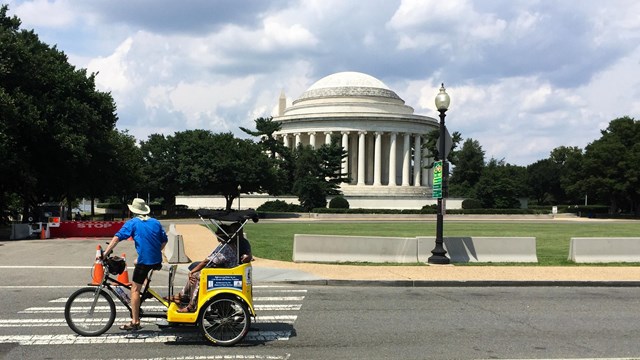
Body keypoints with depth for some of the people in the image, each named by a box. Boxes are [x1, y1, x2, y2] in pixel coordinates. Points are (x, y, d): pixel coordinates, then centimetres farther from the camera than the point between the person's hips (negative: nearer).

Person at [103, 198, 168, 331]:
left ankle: (135, 322, -4)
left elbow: (117, 237, -9)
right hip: (157, 261, 6)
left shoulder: (132, 223, 0)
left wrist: (105, 253, -11)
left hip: (144, 261, -6)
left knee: (135, 289, 0)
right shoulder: (156, 222, 12)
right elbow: (164, 241, 15)